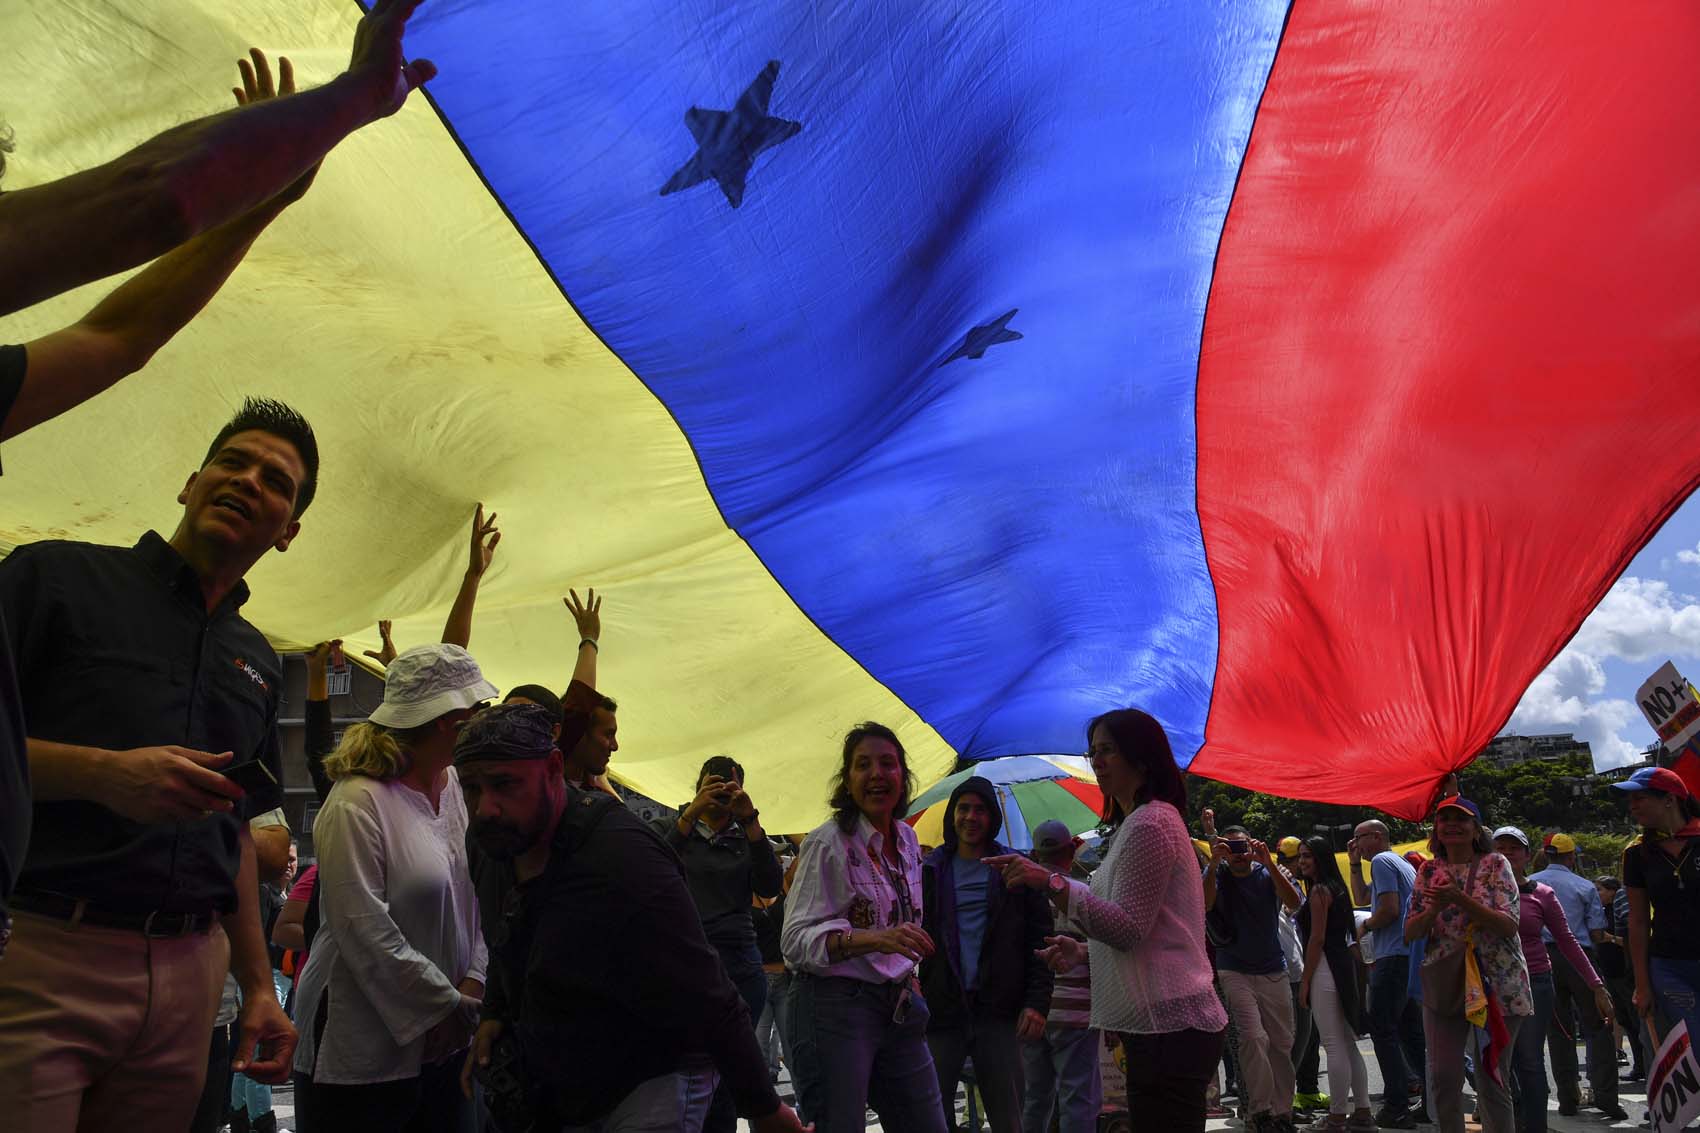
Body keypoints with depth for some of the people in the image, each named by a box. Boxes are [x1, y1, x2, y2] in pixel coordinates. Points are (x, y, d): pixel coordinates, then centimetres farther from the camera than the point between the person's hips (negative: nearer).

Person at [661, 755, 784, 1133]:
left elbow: (770, 888, -4)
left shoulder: (747, 838, 13)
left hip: (738, 964, 1)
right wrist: (690, 815, -19)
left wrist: (751, 822, -12)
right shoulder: (670, 827, 10)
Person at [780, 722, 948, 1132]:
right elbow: (796, 939, -18)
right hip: (835, 1007, -7)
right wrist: (875, 939, -30)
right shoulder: (827, 843, -12)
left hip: (897, 1004, 7)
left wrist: (909, 973, 13)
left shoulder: (907, 839, 9)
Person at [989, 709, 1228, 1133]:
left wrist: (1052, 883, -24)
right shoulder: (1135, 823, 21)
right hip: (1159, 1020, 10)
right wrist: (1083, 950, 15)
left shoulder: (1151, 823, -12)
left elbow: (1129, 927, -18)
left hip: (1167, 1026, -10)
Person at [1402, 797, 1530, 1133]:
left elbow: (1509, 926, -12)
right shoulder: (1429, 871, 7)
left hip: (1496, 985, -3)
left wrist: (1460, 900, -24)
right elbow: (1410, 933, 4)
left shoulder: (1495, 865, -2)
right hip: (1443, 985, 3)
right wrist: (1435, 907, -16)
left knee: (1491, 1080, 1)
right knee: (1443, 1077, 1)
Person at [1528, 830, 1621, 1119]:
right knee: (1597, 1027, 4)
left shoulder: (1529, 884, 5)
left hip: (1544, 958, 2)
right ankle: (1605, 1095, -6)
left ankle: (1568, 1099, 7)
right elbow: (1598, 934, -1)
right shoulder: (1585, 886, 1)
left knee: (1558, 1030, 7)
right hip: (1579, 958, -2)